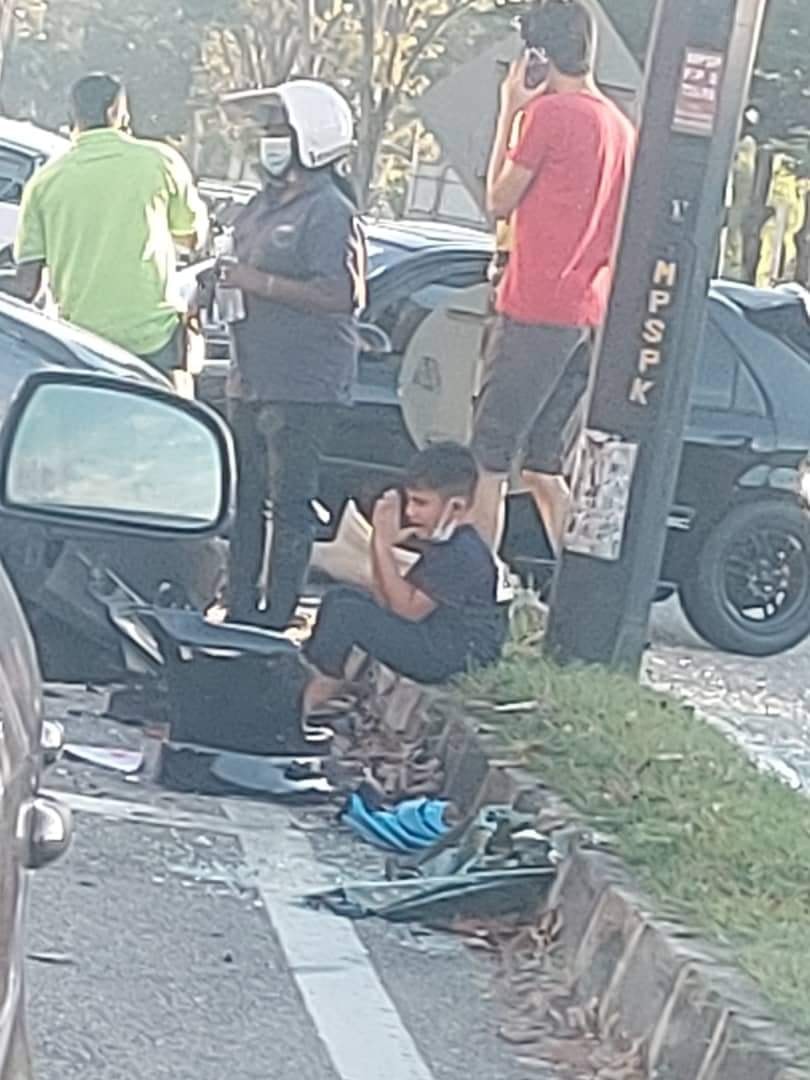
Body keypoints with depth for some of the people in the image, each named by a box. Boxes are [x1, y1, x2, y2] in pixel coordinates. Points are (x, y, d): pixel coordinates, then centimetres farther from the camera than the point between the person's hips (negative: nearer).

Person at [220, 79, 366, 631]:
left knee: (291, 502, -4)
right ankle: (239, 607, 20)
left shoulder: (330, 213, -13)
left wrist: (259, 282, -22)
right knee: (245, 497, 13)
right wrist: (219, 283, 8)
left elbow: (340, 295, -22)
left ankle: (278, 616, -1)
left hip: (304, 385, -10)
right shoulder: (265, 205, 17)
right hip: (253, 379, 10)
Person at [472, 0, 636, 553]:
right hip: (589, 317, 8)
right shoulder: (622, 126, 14)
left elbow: (500, 201, -1)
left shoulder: (548, 113, -11)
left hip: (535, 311, -8)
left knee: (490, 461, -6)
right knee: (542, 464, 13)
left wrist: (509, 113, 2)